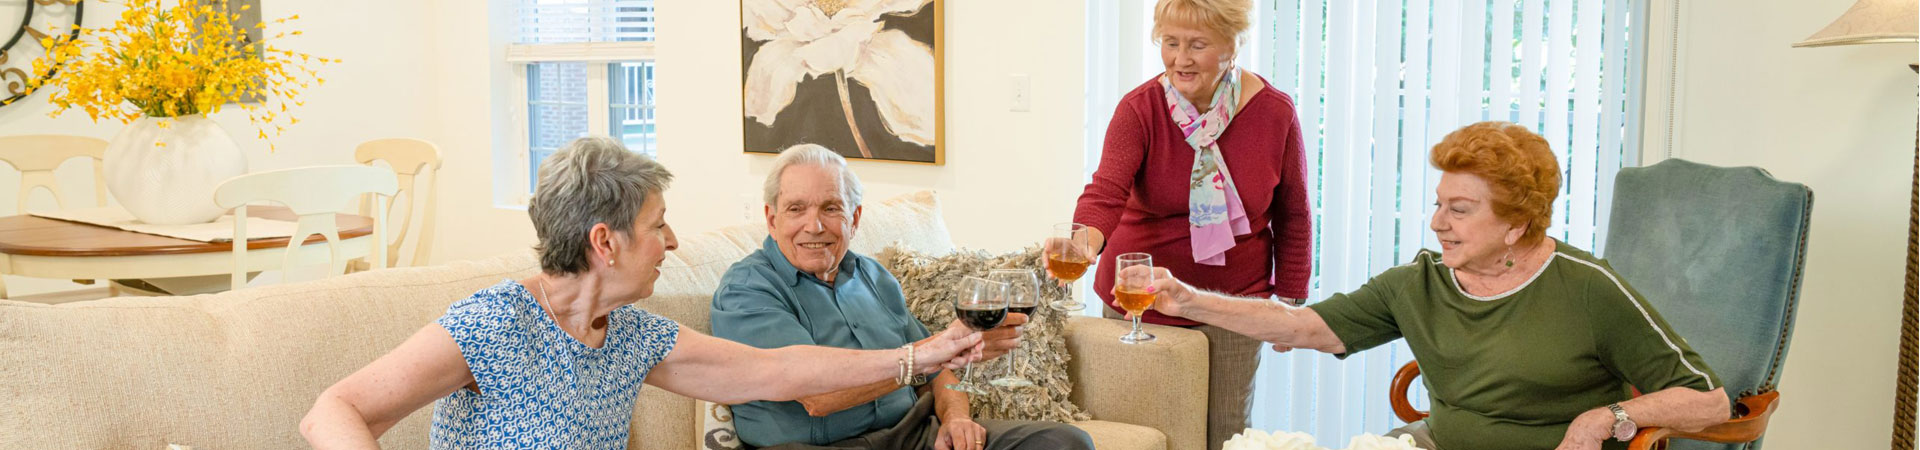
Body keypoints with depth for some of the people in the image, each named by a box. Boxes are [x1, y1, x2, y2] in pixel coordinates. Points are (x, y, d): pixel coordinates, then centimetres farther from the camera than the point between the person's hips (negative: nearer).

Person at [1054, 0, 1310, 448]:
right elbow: (1106, 192, -26)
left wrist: (1290, 300, 3)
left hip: (1233, 301, 1)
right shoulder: (1139, 109, -12)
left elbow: (1292, 215, 3)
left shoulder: (1274, 112, -7)